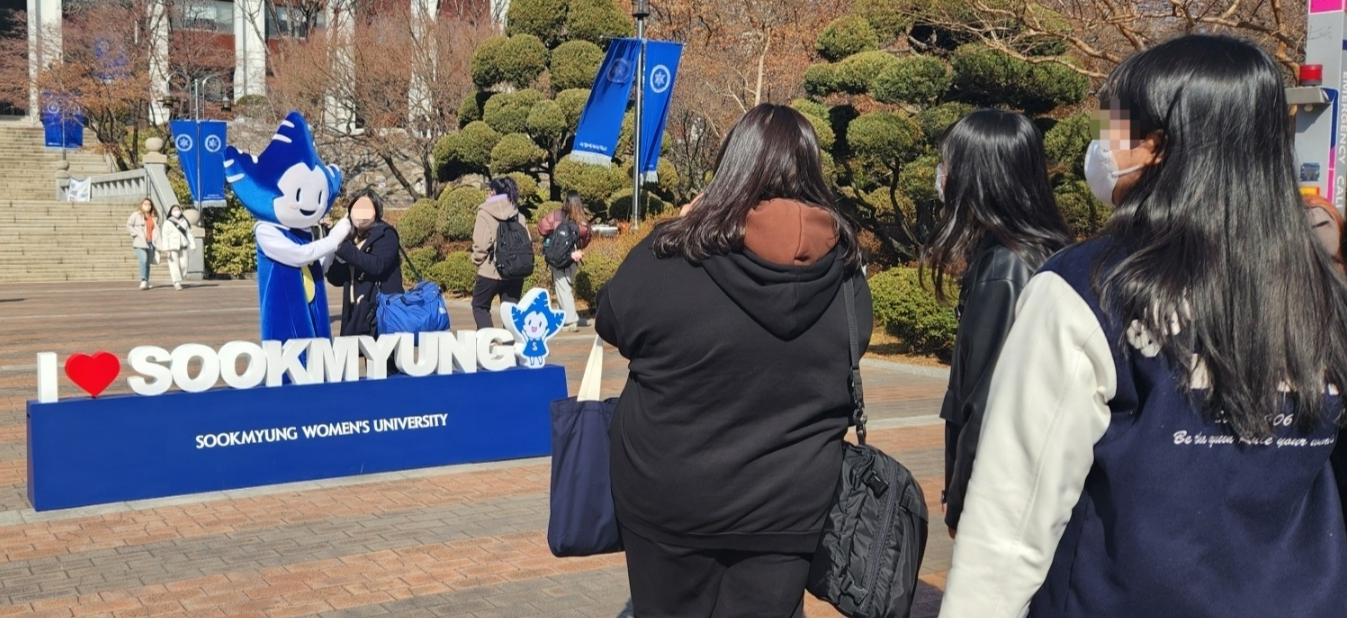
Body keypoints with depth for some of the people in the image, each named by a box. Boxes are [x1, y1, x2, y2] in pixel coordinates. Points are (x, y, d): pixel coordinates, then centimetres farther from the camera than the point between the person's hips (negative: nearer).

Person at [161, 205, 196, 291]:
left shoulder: (184, 222, 11)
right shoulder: (168, 223, 0)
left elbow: (189, 234, 11)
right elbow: (165, 236, -7)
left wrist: (192, 245, 4)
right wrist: (166, 248, -17)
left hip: (183, 247, 3)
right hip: (173, 247, -3)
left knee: (183, 265, -2)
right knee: (174, 265, -6)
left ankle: (173, 275, 23)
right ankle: (177, 283, -3)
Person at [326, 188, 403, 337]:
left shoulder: (385, 234, -3)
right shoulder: (350, 239, 15)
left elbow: (376, 265, -21)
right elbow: (336, 279, 13)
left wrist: (342, 248, -21)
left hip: (380, 313, -6)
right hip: (355, 312, 7)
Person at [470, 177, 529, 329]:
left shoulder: (485, 213, -7)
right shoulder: (518, 215, 7)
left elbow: (480, 243, -11)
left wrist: (477, 260, 5)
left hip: (491, 271, -4)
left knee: (480, 306, 13)